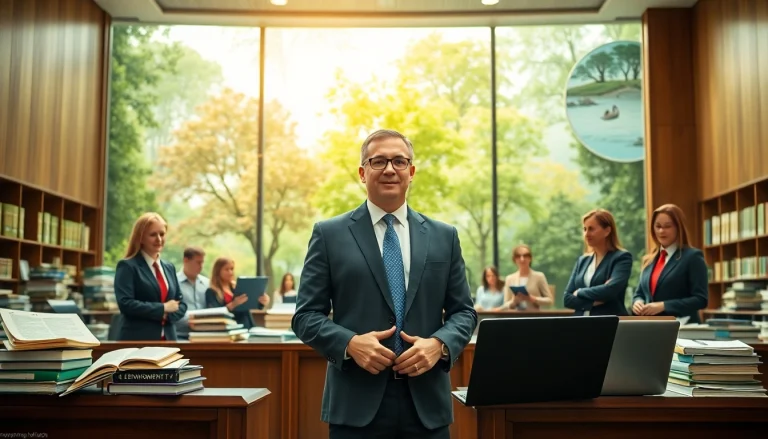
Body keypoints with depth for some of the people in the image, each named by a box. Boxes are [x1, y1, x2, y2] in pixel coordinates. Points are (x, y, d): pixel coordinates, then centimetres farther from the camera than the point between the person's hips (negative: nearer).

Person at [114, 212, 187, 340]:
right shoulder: (127, 266, -5)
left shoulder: (169, 267, 16)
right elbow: (125, 304, -17)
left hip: (168, 339, 6)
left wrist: (167, 315, -6)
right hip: (137, 342, -6)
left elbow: (181, 304, 15)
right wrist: (162, 308, -14)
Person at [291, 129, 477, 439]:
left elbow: (463, 311, 10)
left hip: (427, 403, 2)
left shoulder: (444, 236, 9)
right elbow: (306, 315, 1)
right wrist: (350, 343, -16)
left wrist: (439, 344, -10)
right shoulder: (329, 234, 2)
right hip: (356, 403, -2)